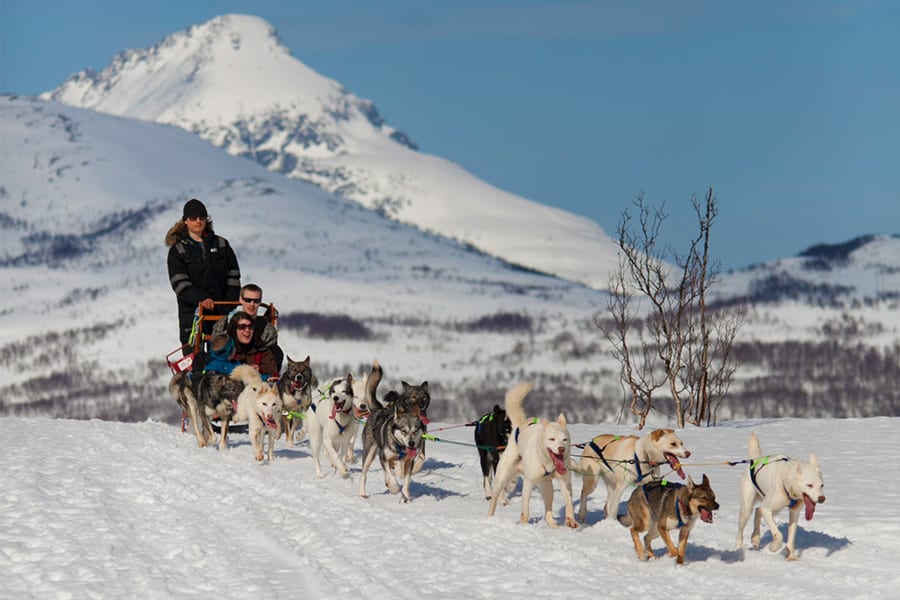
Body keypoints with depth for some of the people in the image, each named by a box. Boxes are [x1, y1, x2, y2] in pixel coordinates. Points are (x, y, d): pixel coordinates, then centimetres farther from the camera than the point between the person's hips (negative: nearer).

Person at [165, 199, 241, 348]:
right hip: (191, 312, -2)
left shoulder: (221, 245, 13)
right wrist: (201, 299, -24)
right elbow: (180, 284, -8)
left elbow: (233, 276, 10)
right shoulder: (178, 250, 4)